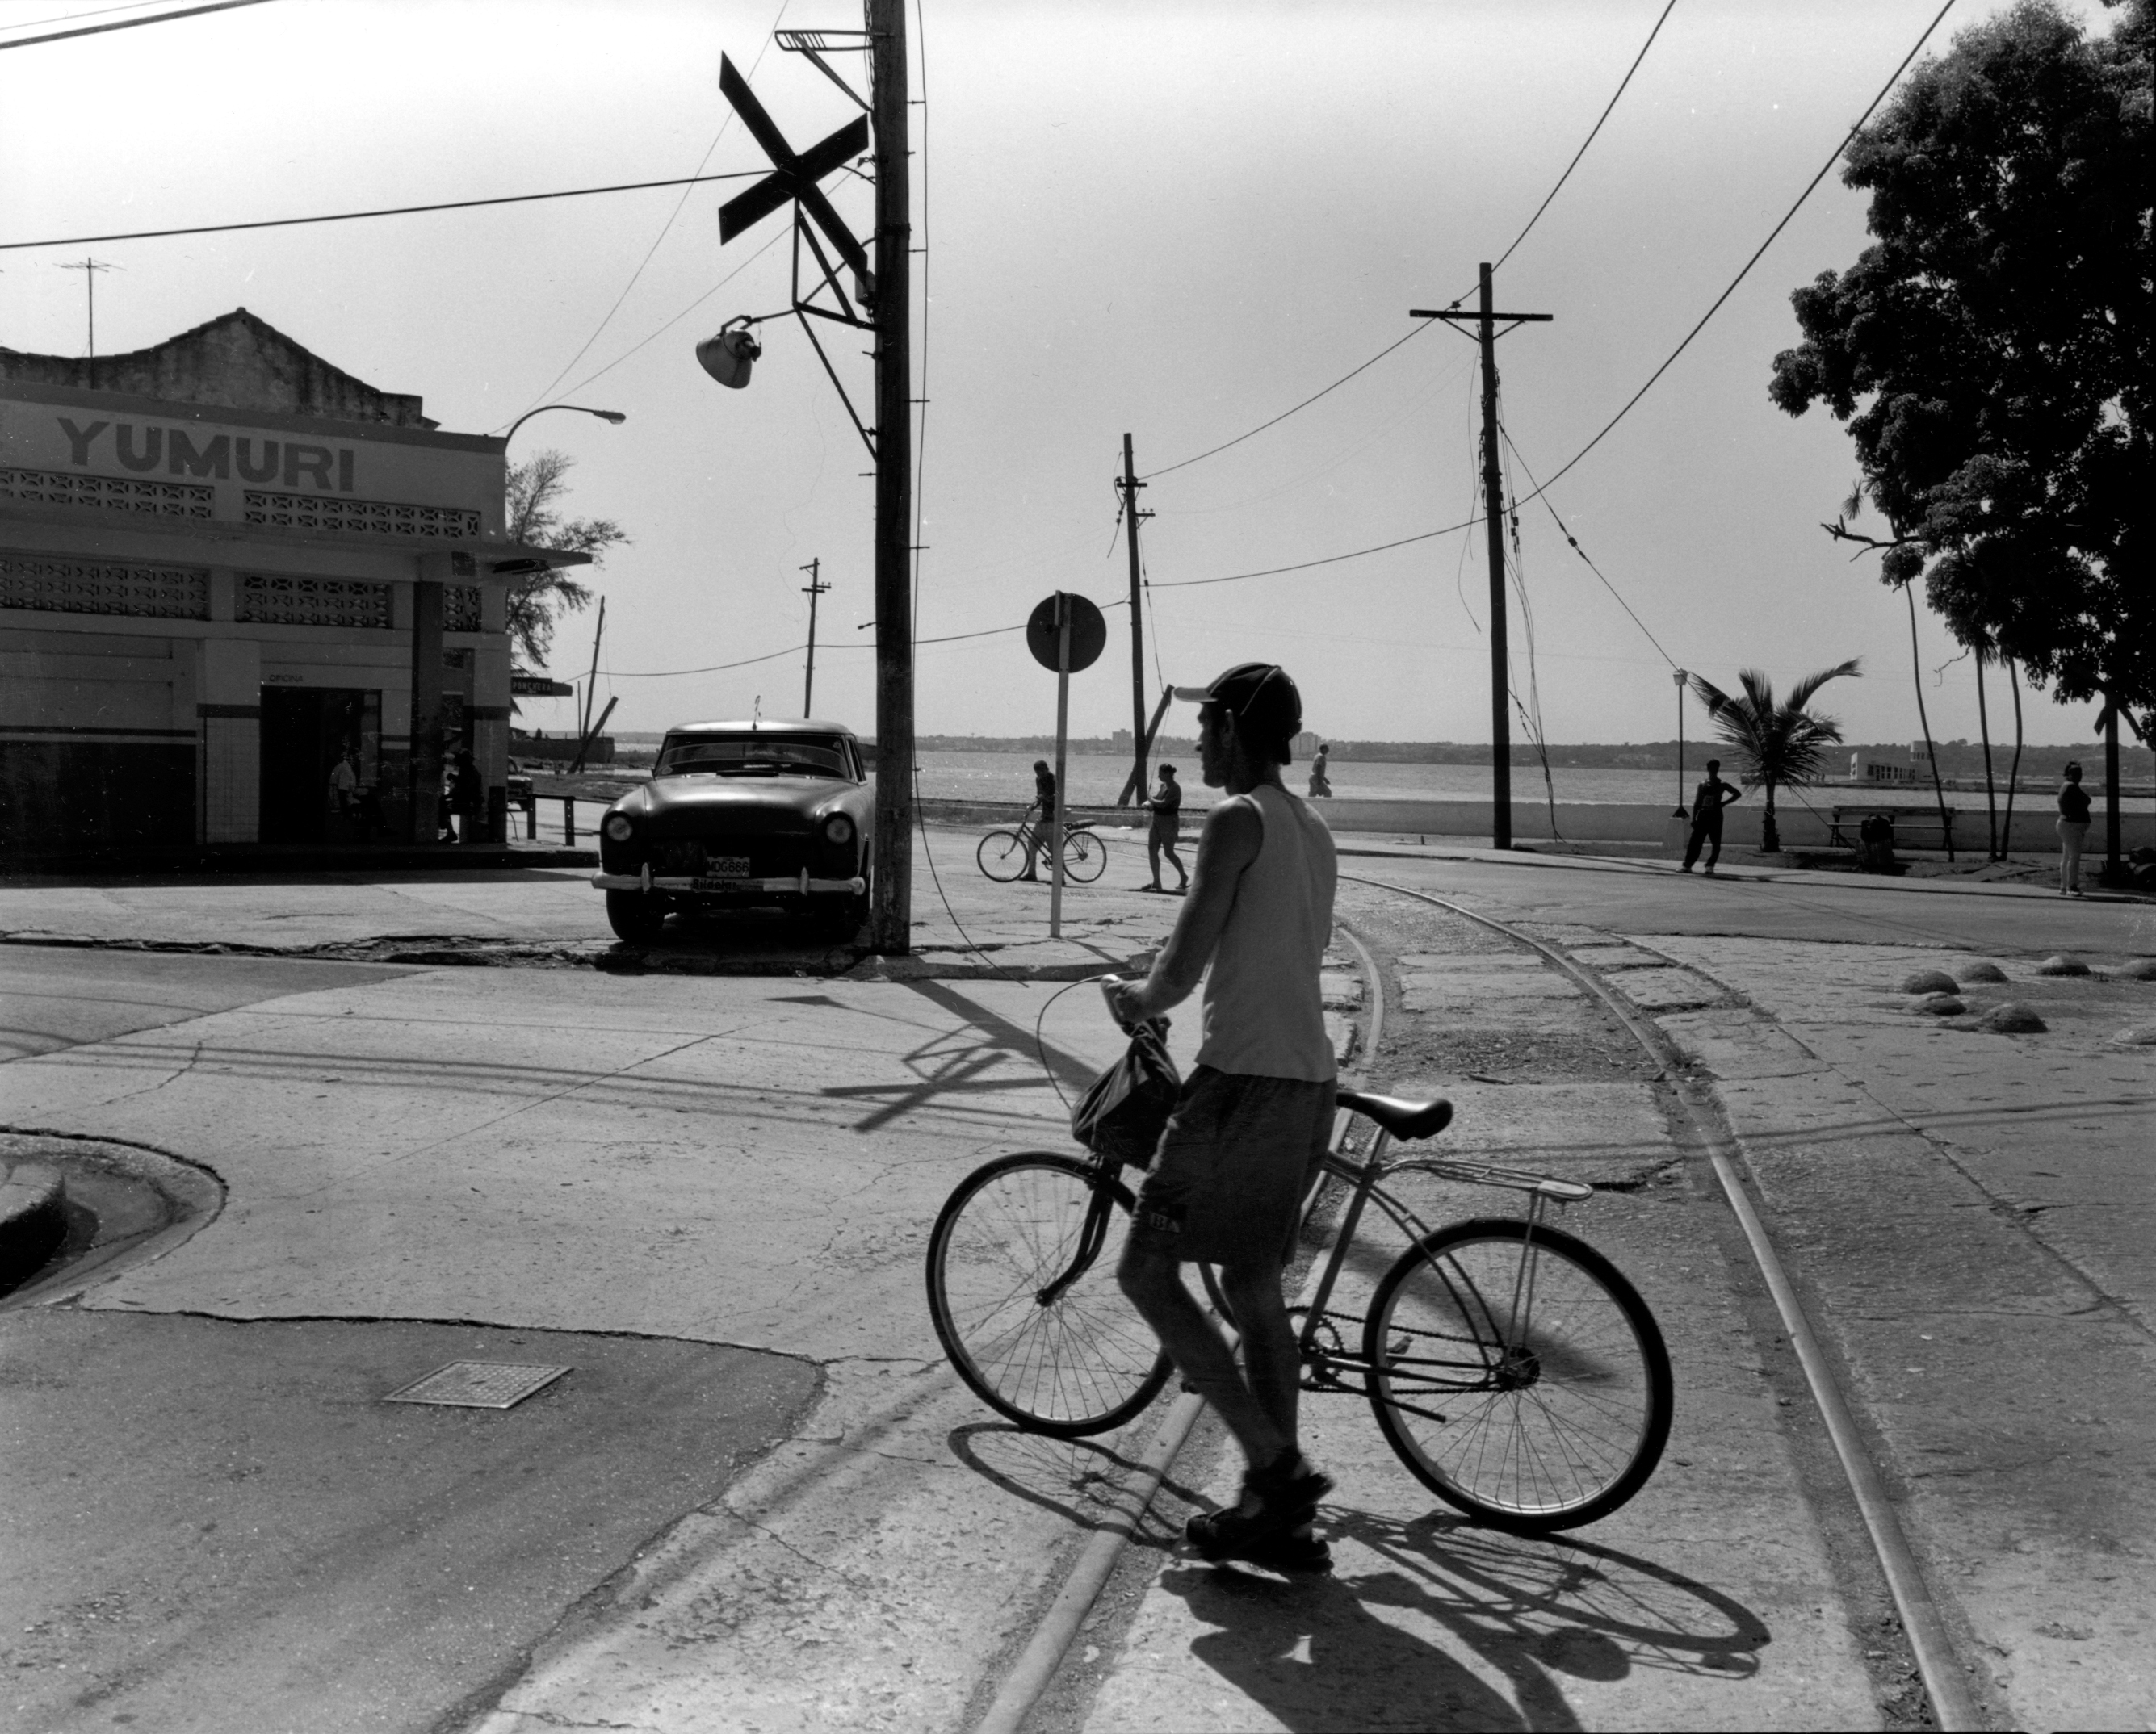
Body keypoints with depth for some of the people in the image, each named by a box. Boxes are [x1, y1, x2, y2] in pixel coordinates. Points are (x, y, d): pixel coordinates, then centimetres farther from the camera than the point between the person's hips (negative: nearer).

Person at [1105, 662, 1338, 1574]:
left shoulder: (1237, 822, -10)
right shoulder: (1314, 833, 17)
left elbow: (1184, 967, -14)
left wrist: (1137, 1000, 6)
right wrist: (1164, 994, 27)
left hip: (1242, 1080, -9)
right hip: (1309, 1084, 9)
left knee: (1147, 1272, -1)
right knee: (1254, 1289, 15)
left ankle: (1278, 1466, -4)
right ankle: (1278, 1509, 18)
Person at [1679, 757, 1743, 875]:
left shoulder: (1722, 785, 0)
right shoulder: (1702, 785, 9)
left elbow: (1738, 793, -1)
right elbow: (1697, 803, 10)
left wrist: (1724, 803, -9)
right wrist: (1694, 819, 4)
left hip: (1715, 816, -2)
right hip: (1703, 816, 2)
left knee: (1716, 843, -5)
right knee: (1695, 841, 0)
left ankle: (1710, 866, 0)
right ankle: (1687, 865, 3)